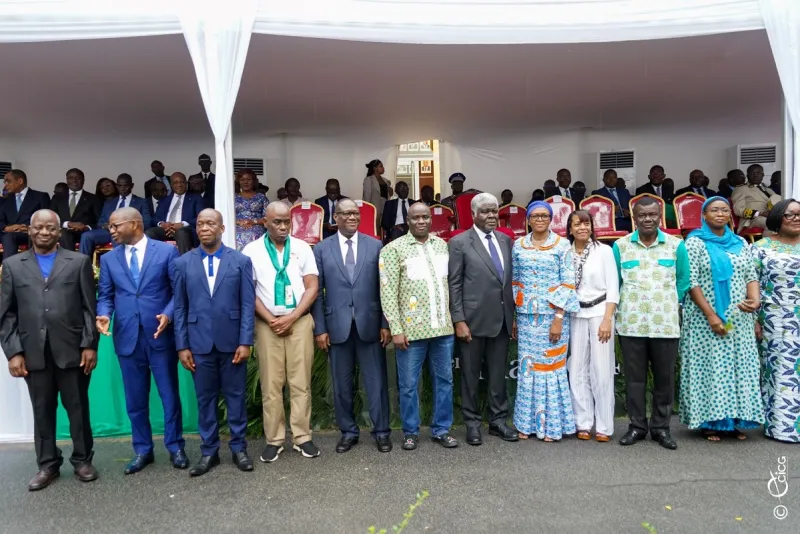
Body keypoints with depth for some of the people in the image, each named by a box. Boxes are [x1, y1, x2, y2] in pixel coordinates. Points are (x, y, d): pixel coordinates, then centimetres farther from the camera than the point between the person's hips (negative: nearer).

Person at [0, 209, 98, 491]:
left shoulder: (79, 262, 5)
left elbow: (89, 308, 1)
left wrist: (90, 345, -5)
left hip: (72, 350, -1)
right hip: (33, 352, 2)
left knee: (78, 408, 7)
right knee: (42, 411, 11)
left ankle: (82, 460, 24)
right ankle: (47, 465, 26)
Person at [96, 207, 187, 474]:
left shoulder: (167, 251, -2)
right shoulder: (108, 259, 9)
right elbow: (105, 296, 9)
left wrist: (168, 314, -19)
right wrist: (104, 315, -11)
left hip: (161, 335, -3)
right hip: (127, 337, 3)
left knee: (170, 395, 6)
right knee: (135, 400, 12)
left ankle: (175, 447, 23)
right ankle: (142, 450, 27)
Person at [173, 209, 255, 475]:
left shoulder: (241, 261, 1)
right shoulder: (183, 263, 5)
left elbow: (248, 304, -2)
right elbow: (180, 307, 4)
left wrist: (245, 342, -8)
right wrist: (182, 345, -1)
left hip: (231, 341, -1)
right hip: (199, 342, 1)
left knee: (236, 396, 9)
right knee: (205, 399, 10)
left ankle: (239, 448, 22)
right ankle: (209, 451, 23)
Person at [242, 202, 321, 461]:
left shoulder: (302, 248, 5)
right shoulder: (252, 250, 1)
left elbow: (312, 287, 2)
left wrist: (292, 316, -9)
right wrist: (270, 319, -9)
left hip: (300, 321, 1)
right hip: (267, 324, -1)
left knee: (301, 382, 4)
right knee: (271, 384, 4)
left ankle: (302, 437, 13)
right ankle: (274, 439, 14)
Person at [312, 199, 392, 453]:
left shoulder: (375, 246, 5)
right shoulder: (321, 249, 4)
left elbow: (383, 287, 3)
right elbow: (317, 292, 2)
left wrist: (386, 324, -2)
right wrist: (319, 328, -3)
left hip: (370, 324, 0)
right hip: (337, 326, 0)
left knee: (377, 381, 6)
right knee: (342, 384, 10)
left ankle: (381, 431, 21)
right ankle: (348, 432, 26)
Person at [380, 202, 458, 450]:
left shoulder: (442, 245, 9)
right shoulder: (394, 249, -5)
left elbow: (450, 283, 11)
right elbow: (388, 292, -8)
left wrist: (454, 318, 7)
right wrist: (396, 329, -12)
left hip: (443, 327, 4)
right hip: (411, 330, -4)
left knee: (444, 380, 12)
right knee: (408, 384, 7)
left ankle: (441, 429, 27)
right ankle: (410, 432, 24)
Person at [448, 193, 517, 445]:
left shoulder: (506, 240, 10)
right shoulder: (459, 243, -5)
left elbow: (510, 279, 13)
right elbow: (454, 285, -7)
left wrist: (514, 315, 11)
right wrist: (459, 321, -12)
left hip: (501, 320, 5)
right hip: (473, 320, -4)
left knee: (498, 374, 13)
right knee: (471, 375, 8)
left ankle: (498, 420, 26)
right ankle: (472, 423, 22)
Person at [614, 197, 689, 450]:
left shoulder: (676, 245, 5)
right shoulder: (620, 246, 4)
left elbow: (683, 281, 12)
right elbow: (614, 282, 11)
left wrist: (672, 305, 6)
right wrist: (621, 307, 6)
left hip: (665, 324, 0)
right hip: (630, 324, 0)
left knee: (664, 378, 7)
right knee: (634, 377, 6)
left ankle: (661, 427, 20)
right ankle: (637, 425, 19)